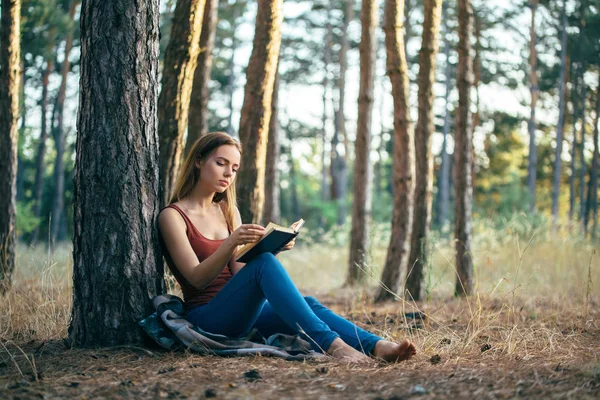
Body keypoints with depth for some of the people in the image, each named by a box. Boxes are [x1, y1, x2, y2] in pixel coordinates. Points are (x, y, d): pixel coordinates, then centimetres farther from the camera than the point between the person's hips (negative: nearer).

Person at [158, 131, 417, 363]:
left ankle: (376, 346, -44)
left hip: (242, 314, 6)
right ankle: (330, 344, -45)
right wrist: (231, 242, -29)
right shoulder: (172, 216, -2)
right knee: (265, 263, -32)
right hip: (206, 318, -6)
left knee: (308, 305, -24)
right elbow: (197, 278, -13)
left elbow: (239, 273, 9)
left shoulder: (228, 211, 17)